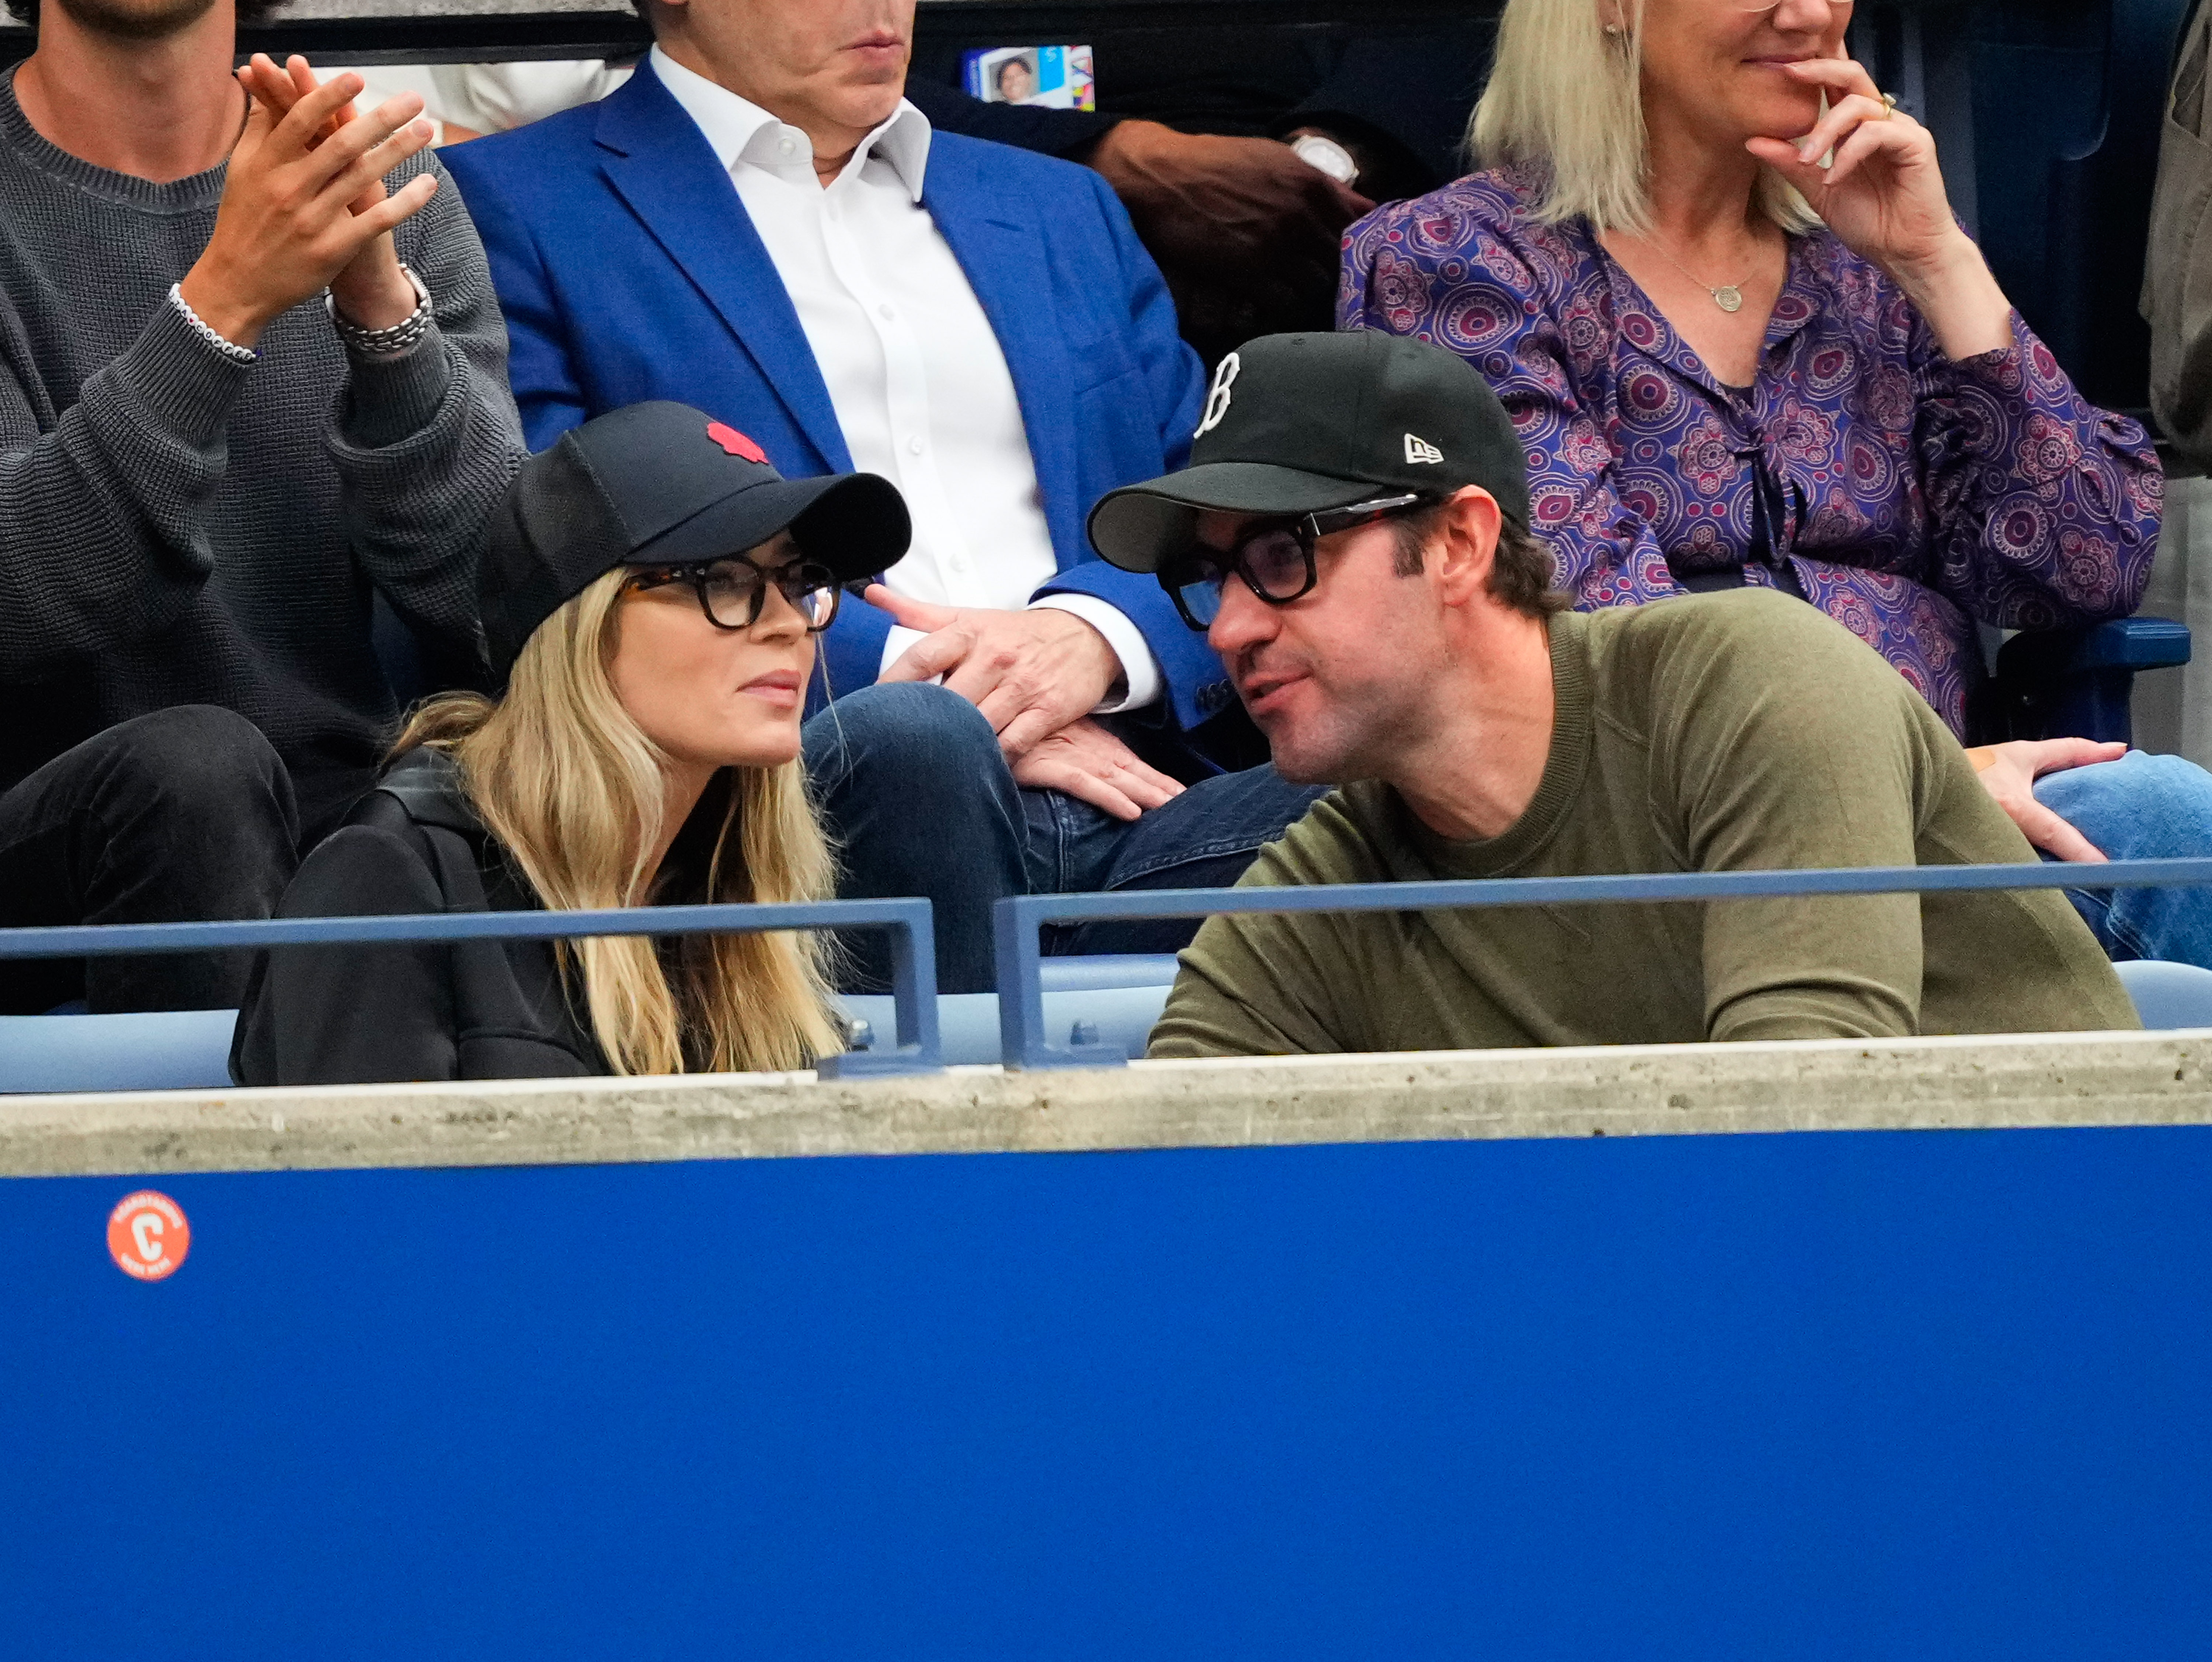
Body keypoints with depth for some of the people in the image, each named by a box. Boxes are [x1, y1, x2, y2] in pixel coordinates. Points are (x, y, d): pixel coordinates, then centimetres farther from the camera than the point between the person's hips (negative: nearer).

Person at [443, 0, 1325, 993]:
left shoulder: (1063, 210, 27)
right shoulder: (510, 207, 10)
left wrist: (1096, 633, -5)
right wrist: (900, 671, -11)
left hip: (1131, 810, 3)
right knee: (913, 738, -38)